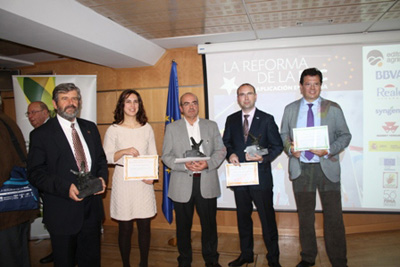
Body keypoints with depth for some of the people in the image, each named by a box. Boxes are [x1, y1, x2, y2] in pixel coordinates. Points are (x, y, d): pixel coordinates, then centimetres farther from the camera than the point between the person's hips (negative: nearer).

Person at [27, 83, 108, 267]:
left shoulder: (90, 128, 8)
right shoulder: (41, 134, -7)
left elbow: (101, 158, 14)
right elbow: (35, 173, -11)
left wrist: (102, 177, -6)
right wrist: (65, 187, -24)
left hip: (92, 210, 4)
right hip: (62, 213, -4)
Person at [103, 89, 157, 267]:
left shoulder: (147, 128, 8)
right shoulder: (114, 130, 1)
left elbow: (153, 155, 9)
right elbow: (106, 157, -1)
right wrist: (124, 151, -17)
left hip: (144, 181, 2)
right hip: (123, 181, -2)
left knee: (144, 226, 7)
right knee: (125, 228, 5)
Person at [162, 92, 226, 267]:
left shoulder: (211, 126, 10)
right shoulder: (172, 128, 6)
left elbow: (221, 151, 6)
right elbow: (166, 156, 2)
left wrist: (208, 163, -13)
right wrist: (185, 165, -15)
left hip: (207, 183, 1)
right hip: (182, 185, -1)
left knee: (209, 224, 9)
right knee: (183, 225, 10)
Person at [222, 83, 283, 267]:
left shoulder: (267, 119, 0)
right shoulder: (231, 120, 9)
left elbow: (277, 145, -1)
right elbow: (226, 143, 13)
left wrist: (264, 157, -17)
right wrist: (230, 154, -8)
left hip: (261, 176, -3)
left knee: (267, 217, 4)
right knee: (243, 217, 15)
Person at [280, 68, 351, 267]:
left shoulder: (333, 108, 4)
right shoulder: (290, 109, 8)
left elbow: (345, 135, 2)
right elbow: (283, 135, 10)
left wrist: (328, 151, -15)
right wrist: (290, 148, -11)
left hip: (327, 168, -1)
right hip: (300, 168, 2)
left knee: (333, 217, 0)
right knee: (305, 216, 13)